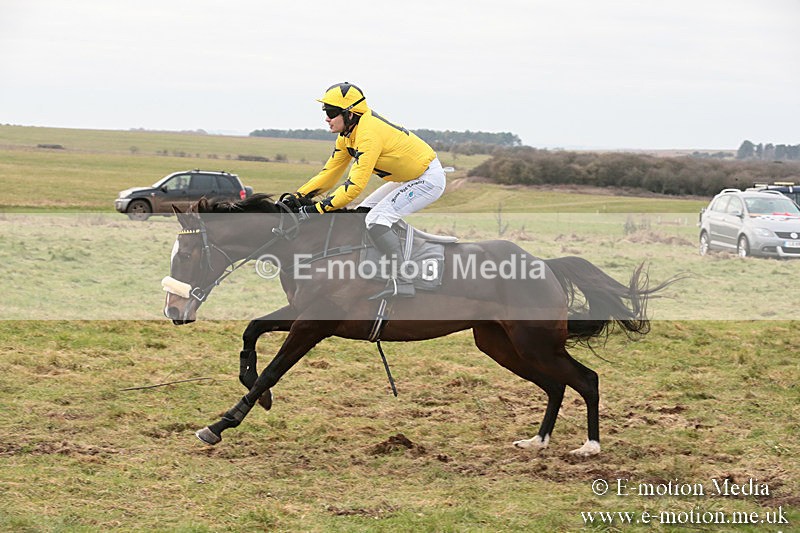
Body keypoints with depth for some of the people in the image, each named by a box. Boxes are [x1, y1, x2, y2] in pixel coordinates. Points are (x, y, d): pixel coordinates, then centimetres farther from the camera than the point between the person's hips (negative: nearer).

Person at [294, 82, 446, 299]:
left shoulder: (368, 134, -28)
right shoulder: (348, 134, 2)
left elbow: (354, 186, -32)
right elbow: (329, 173, 7)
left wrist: (317, 208, -31)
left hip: (428, 179, -10)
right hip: (410, 177, 10)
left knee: (376, 220, -21)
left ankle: (401, 281, -20)